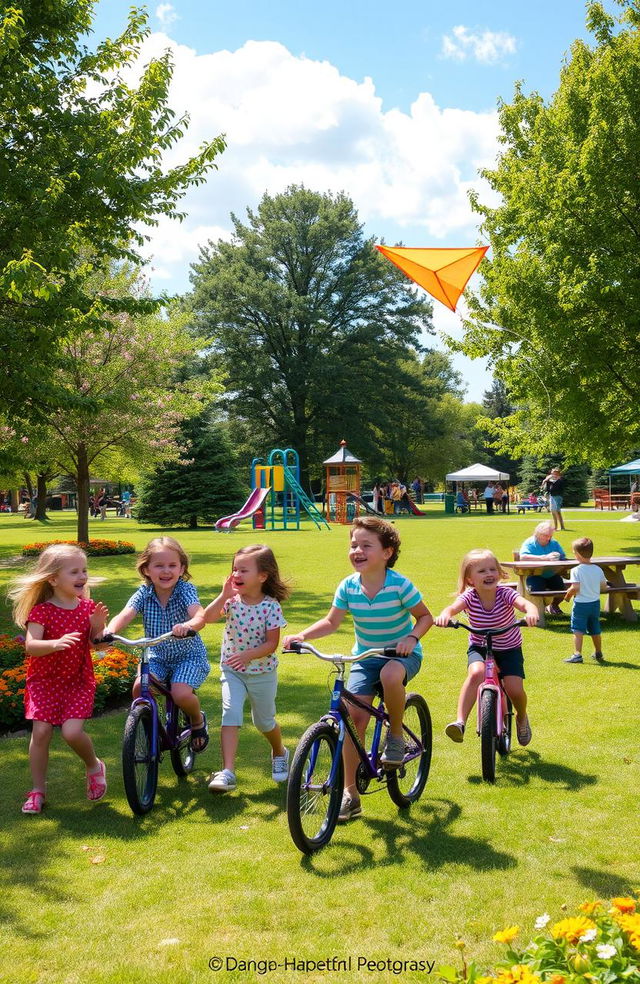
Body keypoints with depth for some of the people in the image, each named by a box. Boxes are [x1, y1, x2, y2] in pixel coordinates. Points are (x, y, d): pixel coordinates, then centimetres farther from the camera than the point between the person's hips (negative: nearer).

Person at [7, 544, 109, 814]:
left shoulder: (87, 607, -1)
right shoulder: (41, 611, -12)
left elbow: (96, 645, 0)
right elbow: (31, 646, -23)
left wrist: (98, 625, -19)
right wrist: (56, 643, -41)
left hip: (79, 680, 1)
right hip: (44, 680, -1)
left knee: (72, 731, -14)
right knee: (41, 732, -5)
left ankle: (94, 766, 16)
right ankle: (38, 789, 13)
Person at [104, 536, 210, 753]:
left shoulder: (185, 590, -17)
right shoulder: (144, 593, -9)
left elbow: (200, 615, -35)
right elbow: (125, 615, -24)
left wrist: (188, 625, -59)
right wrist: (109, 631, -46)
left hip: (189, 655, -3)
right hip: (157, 656, 3)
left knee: (181, 693, -26)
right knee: (139, 688, -21)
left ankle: (198, 719, 10)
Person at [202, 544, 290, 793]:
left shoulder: (271, 606, -16)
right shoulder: (232, 600, -7)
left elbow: (271, 644, -17)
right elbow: (207, 618, -21)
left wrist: (247, 655, -30)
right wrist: (224, 594, -26)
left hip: (262, 672, -2)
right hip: (232, 670, 2)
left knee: (264, 721, 14)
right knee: (231, 713, -18)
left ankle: (279, 753, 45)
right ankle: (227, 772, -20)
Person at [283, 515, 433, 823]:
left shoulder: (400, 585, -18)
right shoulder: (348, 586, -9)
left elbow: (425, 616, -7)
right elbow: (331, 622, -2)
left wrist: (412, 637, -26)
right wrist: (302, 635, -17)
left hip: (402, 653, -3)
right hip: (365, 656, 3)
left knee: (390, 675, -38)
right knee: (354, 716, -10)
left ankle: (396, 736, -9)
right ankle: (350, 793, 4)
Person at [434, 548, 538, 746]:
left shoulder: (505, 593, -19)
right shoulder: (469, 597, -17)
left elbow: (526, 604, -37)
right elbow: (454, 607, -36)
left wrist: (531, 612, -62)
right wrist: (445, 615, -61)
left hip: (509, 649, 0)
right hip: (479, 647, 0)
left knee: (515, 689, -14)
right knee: (476, 673, -32)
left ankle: (522, 718, 23)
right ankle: (460, 722, -33)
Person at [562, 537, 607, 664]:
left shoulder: (576, 570, -18)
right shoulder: (598, 569, -2)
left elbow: (575, 587, -23)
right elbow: (604, 585, 6)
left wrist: (568, 595, -5)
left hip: (581, 604, -6)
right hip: (595, 603, 6)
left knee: (578, 630, -2)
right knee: (595, 630, 18)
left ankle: (577, 654, -10)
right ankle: (598, 654, 32)